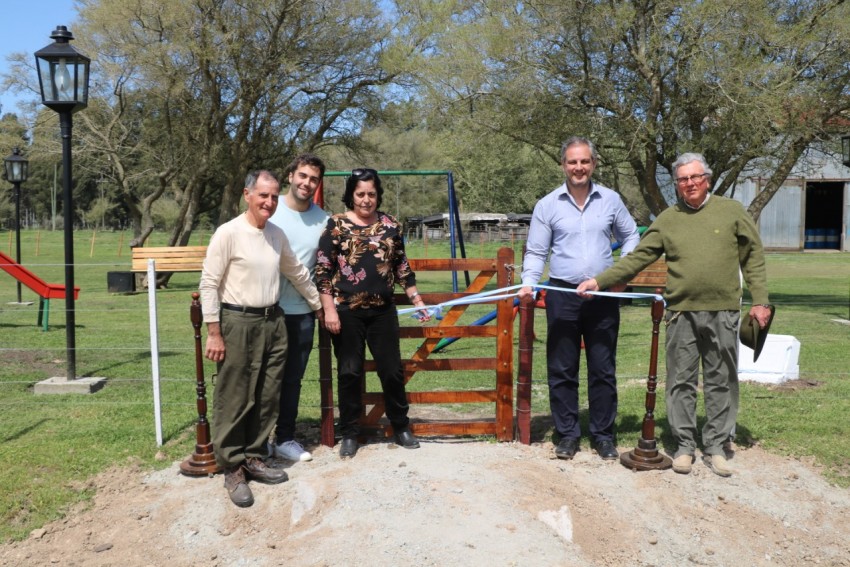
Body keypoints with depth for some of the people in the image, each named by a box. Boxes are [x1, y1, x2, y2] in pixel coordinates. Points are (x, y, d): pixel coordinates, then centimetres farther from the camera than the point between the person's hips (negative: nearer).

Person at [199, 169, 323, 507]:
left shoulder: (277, 235, 9)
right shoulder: (229, 233, -10)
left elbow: (297, 273, 23)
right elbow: (209, 283, -10)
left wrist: (319, 306, 28)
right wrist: (214, 333, -13)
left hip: (273, 321, 7)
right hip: (238, 323, -6)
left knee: (267, 399, 11)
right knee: (234, 401, -1)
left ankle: (253, 459, 25)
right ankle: (232, 469, 11)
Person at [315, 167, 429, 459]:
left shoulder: (391, 225, 6)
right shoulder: (336, 225, -4)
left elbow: (401, 267, 13)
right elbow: (322, 270, -5)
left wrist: (416, 299, 10)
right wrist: (329, 309, -11)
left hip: (383, 311, 3)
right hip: (347, 311, -2)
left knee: (392, 370, 8)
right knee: (350, 372, 5)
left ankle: (401, 427, 24)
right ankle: (349, 434, 19)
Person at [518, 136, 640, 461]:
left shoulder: (611, 200, 6)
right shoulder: (547, 205, 2)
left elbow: (631, 237, 17)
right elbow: (536, 252, 2)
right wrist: (528, 283, -14)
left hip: (604, 296, 1)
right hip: (562, 295, -1)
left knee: (603, 369, 7)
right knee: (562, 370, 5)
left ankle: (603, 434, 19)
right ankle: (567, 434, 17)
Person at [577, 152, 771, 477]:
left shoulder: (731, 211, 6)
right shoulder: (667, 220, 8)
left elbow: (753, 257, 8)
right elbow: (637, 259, 5)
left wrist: (760, 300, 2)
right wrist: (600, 281, -3)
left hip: (723, 313, 0)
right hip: (682, 313, 1)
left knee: (721, 382, 7)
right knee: (681, 382, 5)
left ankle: (715, 447, 20)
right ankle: (684, 445, 17)